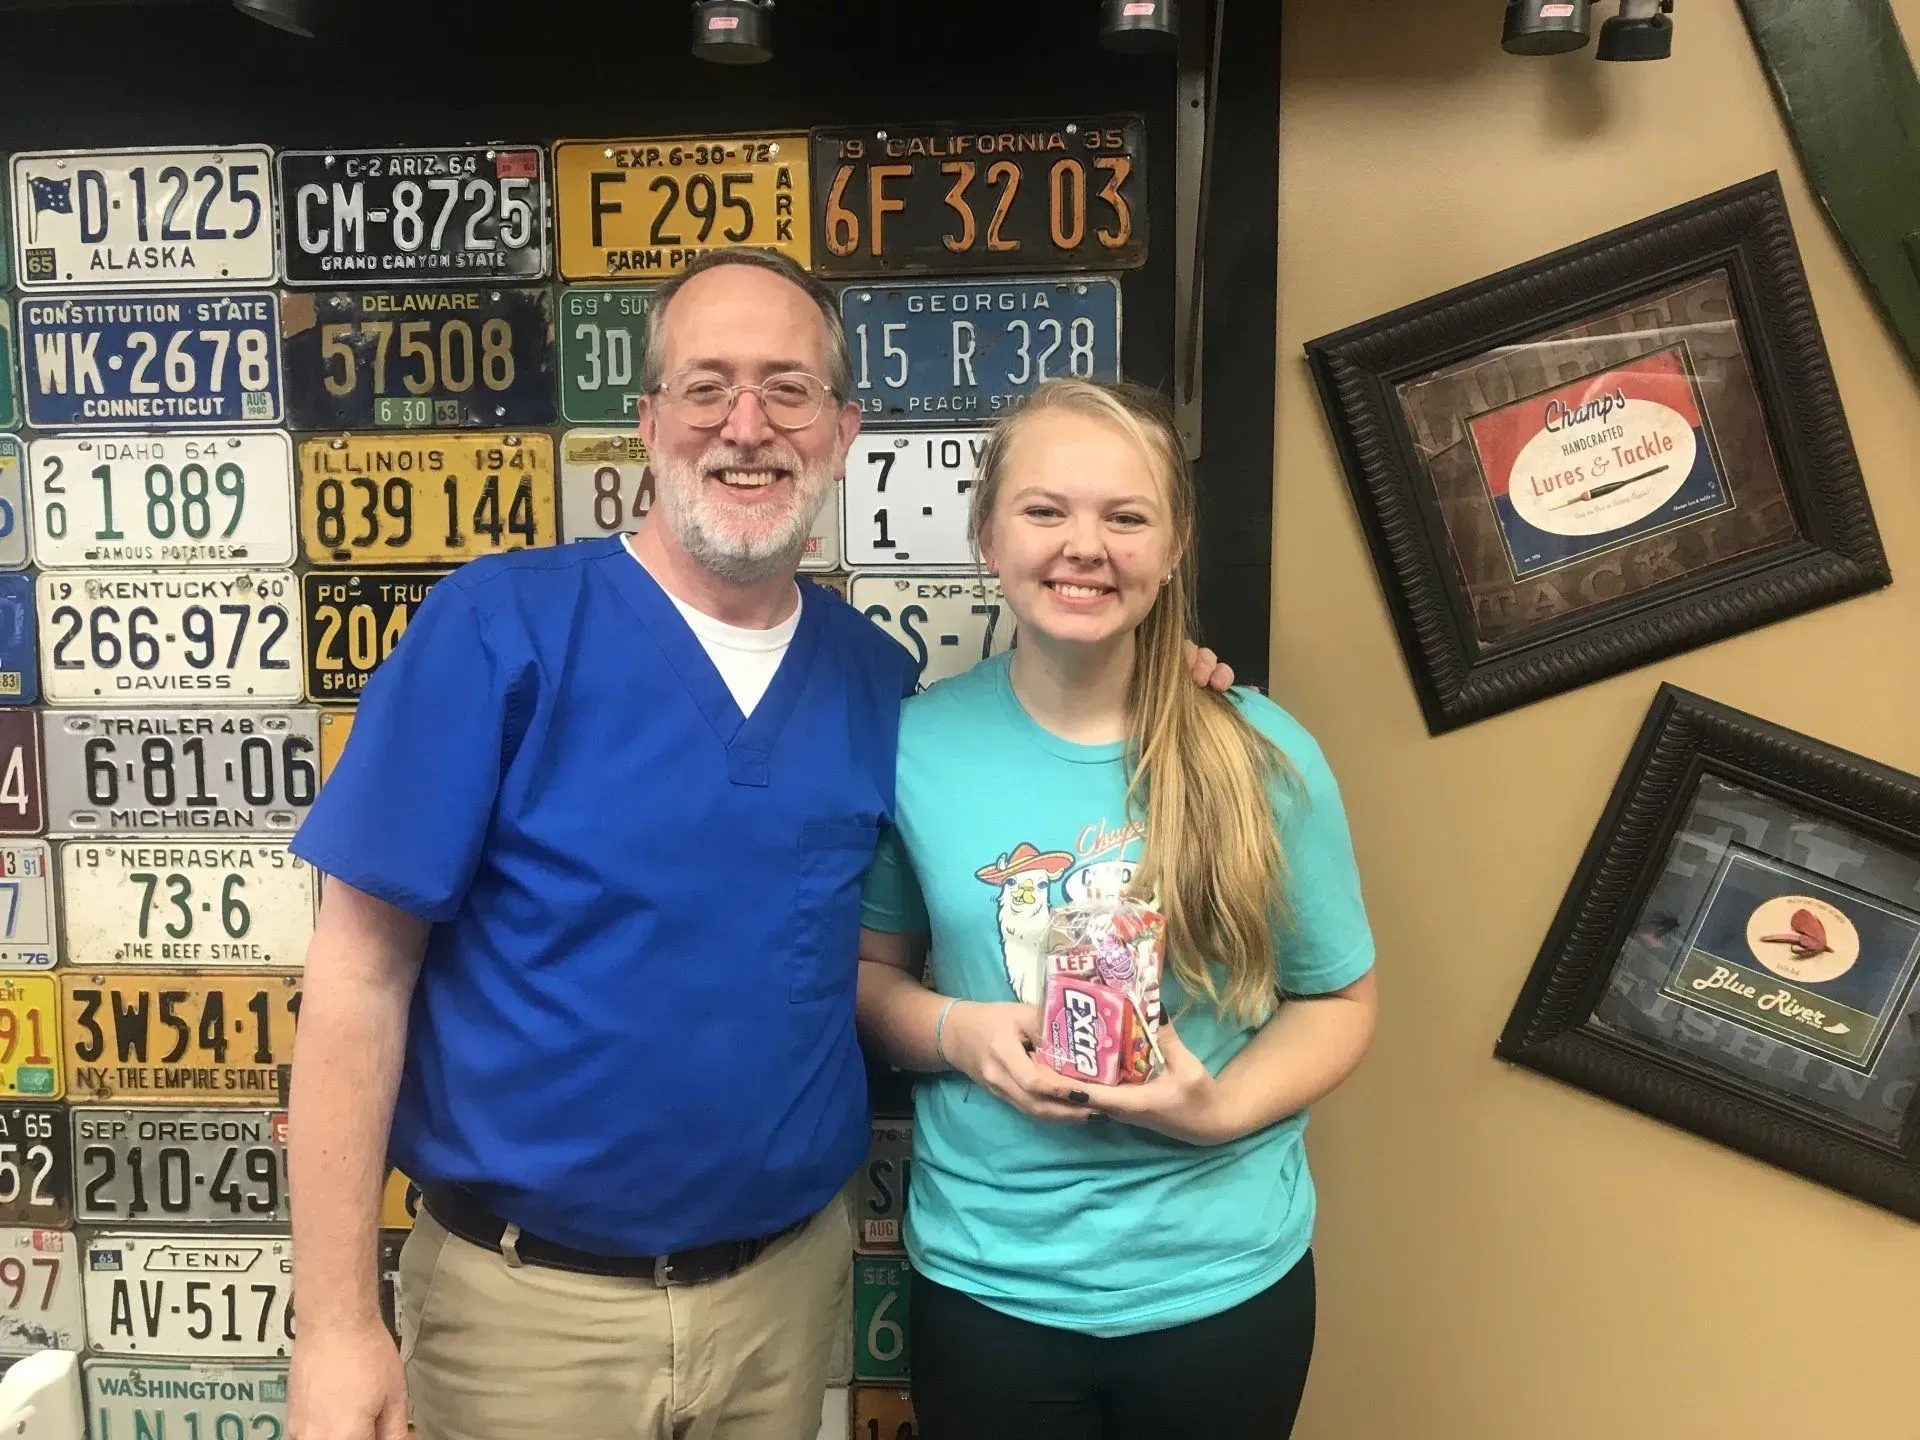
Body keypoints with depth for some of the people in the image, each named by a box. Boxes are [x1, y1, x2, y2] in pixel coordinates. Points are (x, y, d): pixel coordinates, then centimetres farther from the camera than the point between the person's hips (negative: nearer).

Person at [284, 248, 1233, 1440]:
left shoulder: (878, 679, -2)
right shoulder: (499, 626, -14)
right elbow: (362, 969, -13)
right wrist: (337, 1326, -13)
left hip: (790, 1282, 4)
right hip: (530, 1298, -3)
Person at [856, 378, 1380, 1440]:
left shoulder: (1261, 755, -10)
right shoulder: (916, 744, -9)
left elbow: (1338, 999, -1)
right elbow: (865, 969, 3)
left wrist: (1224, 1109, -17)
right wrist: (956, 1032, -17)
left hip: (1223, 1278, 0)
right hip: (987, 1280, 0)